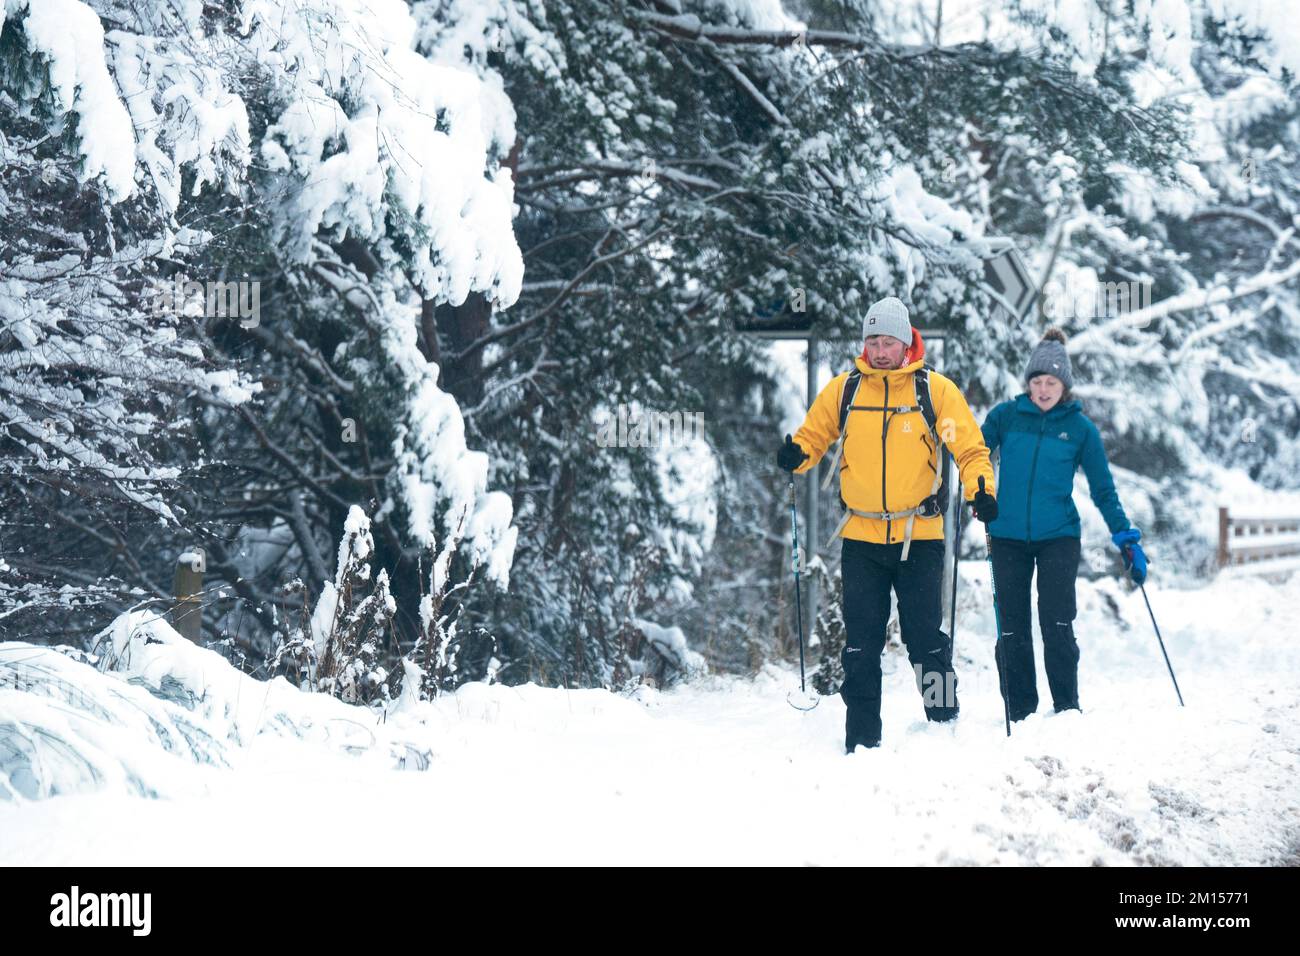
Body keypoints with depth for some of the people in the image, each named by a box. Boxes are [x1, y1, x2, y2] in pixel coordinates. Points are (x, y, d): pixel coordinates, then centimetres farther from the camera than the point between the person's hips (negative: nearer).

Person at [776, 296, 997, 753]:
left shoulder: (935, 390, -1)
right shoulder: (842, 390, 4)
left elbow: (970, 448, 1)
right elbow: (813, 437, 14)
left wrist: (981, 490, -17)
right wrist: (797, 455, -8)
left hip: (920, 536, -2)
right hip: (861, 537, 2)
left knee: (926, 638, -1)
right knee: (861, 643, 3)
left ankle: (944, 727, 13)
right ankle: (862, 739, 10)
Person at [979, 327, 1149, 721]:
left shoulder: (1081, 428, 1)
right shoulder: (1006, 416, 2)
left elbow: (1103, 489, 6)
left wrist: (1125, 537, 0)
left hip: (1058, 537, -1)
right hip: (1008, 537, 2)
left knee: (1057, 627, -10)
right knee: (1013, 631, 4)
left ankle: (1067, 711, 1)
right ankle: (1019, 715, 12)